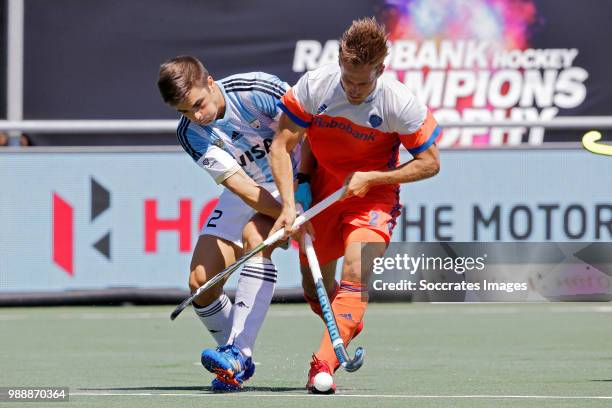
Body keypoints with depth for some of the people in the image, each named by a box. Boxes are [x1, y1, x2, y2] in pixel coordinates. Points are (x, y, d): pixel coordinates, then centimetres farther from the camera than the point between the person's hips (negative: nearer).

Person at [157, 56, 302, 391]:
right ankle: (239, 364, 16)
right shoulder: (190, 134, -14)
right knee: (201, 281, -6)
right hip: (247, 193, 5)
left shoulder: (257, 90, -25)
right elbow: (238, 183, -21)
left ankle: (238, 352, -38)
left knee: (255, 236, -34)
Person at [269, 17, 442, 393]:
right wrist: (289, 204, -22)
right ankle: (347, 332, 43)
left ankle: (324, 364, -33)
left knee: (355, 275, -26)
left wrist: (371, 178, -21)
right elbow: (281, 147, -11)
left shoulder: (401, 104, -22)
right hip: (322, 191, 3)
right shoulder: (313, 87, -19)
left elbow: (430, 163, -11)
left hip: (373, 195, -3)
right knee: (314, 288, 11)